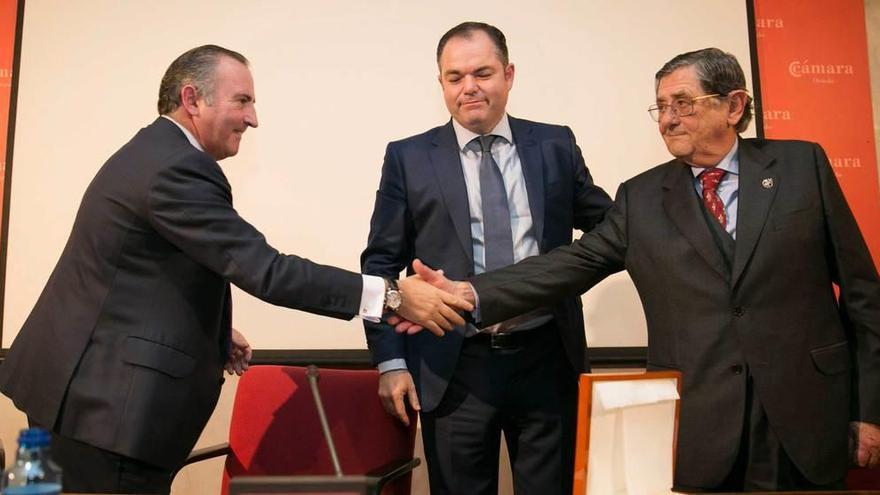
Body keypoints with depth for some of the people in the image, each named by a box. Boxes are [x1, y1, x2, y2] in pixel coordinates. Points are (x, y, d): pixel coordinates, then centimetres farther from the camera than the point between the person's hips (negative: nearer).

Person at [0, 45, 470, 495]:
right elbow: (262, 270, -27)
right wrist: (391, 295, -26)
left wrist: (212, 334, 12)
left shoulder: (150, 152, 12)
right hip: (106, 398, -11)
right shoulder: (178, 168, -21)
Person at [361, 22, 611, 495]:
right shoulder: (408, 158, 1)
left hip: (546, 358, 2)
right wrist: (391, 360, -5)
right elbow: (381, 264, 1)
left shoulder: (556, 145, 5)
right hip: (454, 368, -1)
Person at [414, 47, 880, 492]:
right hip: (696, 424, 0)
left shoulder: (802, 165, 3)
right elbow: (573, 263, -5)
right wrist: (468, 293, -18)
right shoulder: (641, 197, 5)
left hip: (806, 415, 0)